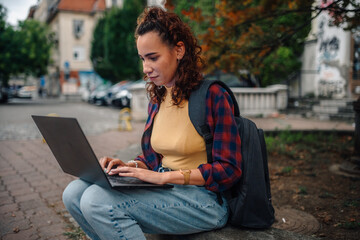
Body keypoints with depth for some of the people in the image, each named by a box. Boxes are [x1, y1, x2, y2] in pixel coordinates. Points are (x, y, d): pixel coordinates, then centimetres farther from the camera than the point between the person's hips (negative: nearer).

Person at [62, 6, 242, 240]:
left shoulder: (213, 96, -12)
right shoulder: (157, 100, 10)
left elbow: (228, 170, -15)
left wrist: (162, 176, -20)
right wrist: (129, 166, -3)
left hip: (205, 200, -7)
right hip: (164, 191, 7)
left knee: (98, 201, -24)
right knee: (74, 193, -8)